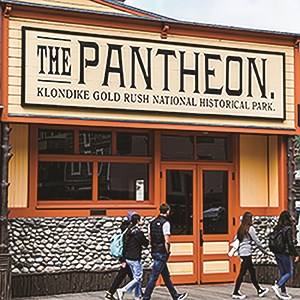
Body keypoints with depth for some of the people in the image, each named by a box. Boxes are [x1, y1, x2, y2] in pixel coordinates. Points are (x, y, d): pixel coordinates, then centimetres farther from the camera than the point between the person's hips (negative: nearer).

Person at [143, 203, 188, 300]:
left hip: (154, 251, 9)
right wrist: (167, 252, -7)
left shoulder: (153, 222, 10)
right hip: (162, 253, -9)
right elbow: (166, 241, -19)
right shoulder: (165, 223, -14)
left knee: (166, 275, 16)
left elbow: (150, 238, 14)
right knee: (154, 277, -5)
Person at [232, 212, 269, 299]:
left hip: (242, 252, 9)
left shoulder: (241, 229, 12)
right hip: (247, 252, -9)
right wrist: (264, 250, 0)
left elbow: (236, 240, 12)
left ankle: (259, 290, 22)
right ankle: (236, 293, -2)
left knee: (252, 271, 15)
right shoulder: (250, 228, -10)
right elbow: (256, 240, -8)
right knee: (242, 272, -5)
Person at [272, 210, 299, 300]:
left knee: (283, 273, 14)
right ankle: (277, 286, -13)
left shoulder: (276, 228, 7)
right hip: (285, 254, -7)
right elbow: (290, 243, -15)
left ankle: (283, 292, 15)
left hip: (277, 254, 7)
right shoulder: (288, 229, -13)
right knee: (289, 273, 3)